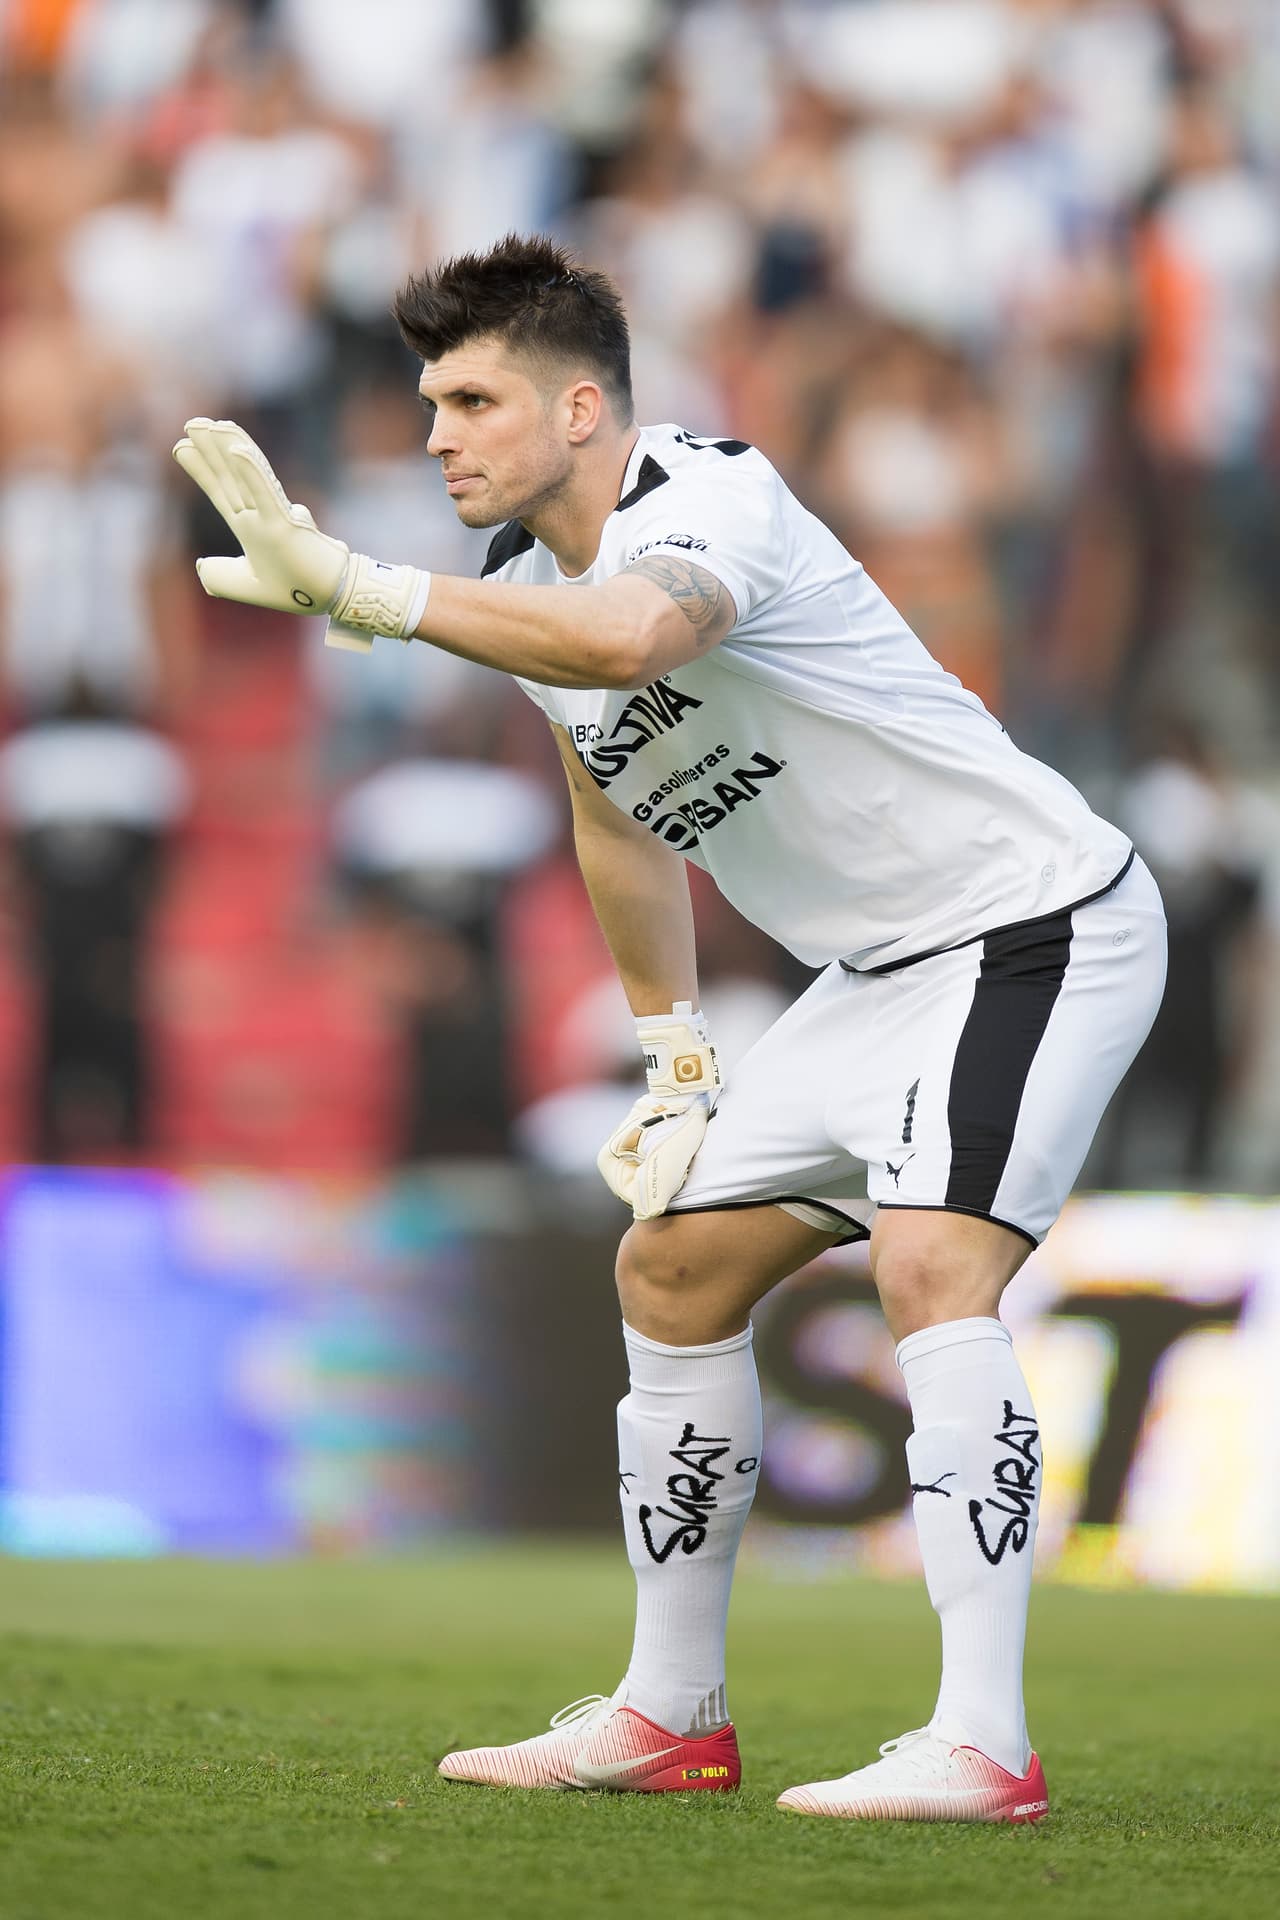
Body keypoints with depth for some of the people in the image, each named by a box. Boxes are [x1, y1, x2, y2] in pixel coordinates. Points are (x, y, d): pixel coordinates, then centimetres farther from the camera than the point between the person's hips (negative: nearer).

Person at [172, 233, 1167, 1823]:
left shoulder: (706, 504, -24)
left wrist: (357, 588, -49)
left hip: (1039, 922, -10)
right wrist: (675, 1061, 20)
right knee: (673, 1265, 9)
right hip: (885, 967, 10)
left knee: (930, 1264, -27)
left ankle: (982, 1744, -28)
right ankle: (671, 1715, 20)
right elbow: (620, 814, 22)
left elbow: (628, 639, -49)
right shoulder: (530, 587, 5)